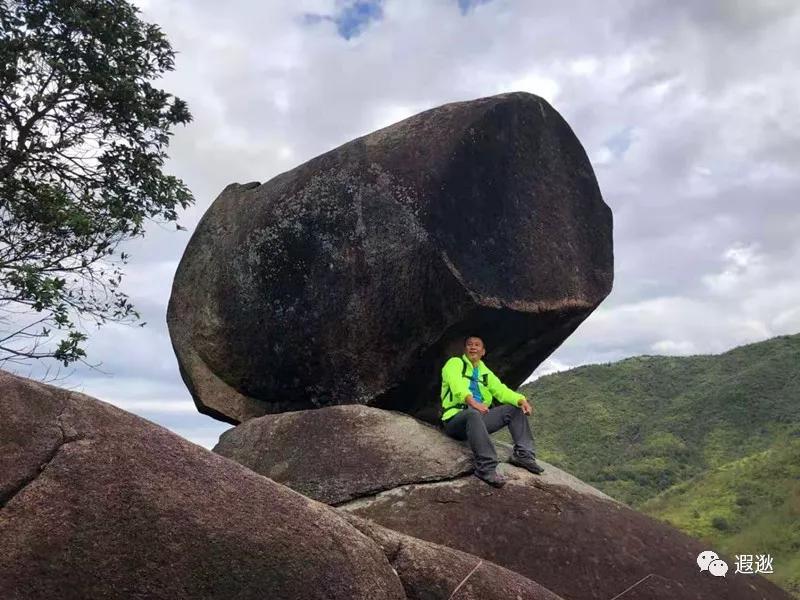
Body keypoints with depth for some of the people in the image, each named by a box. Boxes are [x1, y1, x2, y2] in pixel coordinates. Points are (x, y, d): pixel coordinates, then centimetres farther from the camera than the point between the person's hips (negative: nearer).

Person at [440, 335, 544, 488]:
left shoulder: (485, 372, 22)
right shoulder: (455, 363, 3)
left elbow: (500, 390, 8)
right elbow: (457, 385, -18)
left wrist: (521, 400, -13)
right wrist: (472, 402, -38)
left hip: (479, 416, 7)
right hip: (455, 418, -7)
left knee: (515, 409, -1)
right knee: (473, 414, -40)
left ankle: (524, 454, -7)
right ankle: (486, 467, -43)